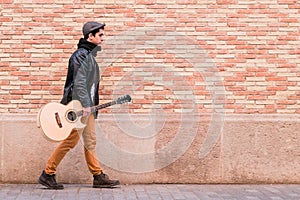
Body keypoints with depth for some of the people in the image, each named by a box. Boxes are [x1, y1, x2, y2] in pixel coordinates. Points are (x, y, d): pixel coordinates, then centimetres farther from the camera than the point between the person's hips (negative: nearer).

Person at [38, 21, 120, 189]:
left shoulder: (89, 55, 18)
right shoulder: (82, 55, -13)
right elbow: (79, 82, -21)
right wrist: (85, 105, -24)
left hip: (86, 106, 10)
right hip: (78, 106, -10)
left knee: (90, 141, 9)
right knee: (71, 140, -7)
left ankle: (99, 177, 12)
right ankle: (48, 174, 0)